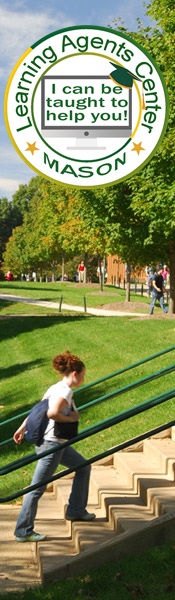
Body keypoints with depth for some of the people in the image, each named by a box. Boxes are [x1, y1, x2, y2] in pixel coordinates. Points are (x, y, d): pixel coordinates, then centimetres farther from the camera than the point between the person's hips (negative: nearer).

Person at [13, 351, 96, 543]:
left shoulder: (56, 388, 13)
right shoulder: (65, 391, -15)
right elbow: (52, 413, -29)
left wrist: (22, 429, 17)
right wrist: (70, 418, -14)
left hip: (57, 442, 11)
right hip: (51, 443, -11)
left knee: (83, 467, 21)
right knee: (37, 488, -6)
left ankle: (76, 511, 29)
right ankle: (23, 532, -1)